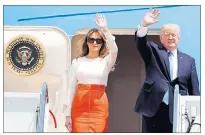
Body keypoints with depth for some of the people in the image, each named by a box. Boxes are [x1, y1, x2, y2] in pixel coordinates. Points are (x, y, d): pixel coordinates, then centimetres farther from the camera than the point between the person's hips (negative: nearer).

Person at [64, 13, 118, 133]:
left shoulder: (106, 61, 5)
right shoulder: (77, 61, 8)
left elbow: (114, 50, -18)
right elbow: (72, 87, 7)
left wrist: (105, 29, -23)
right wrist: (68, 114, 3)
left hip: (99, 106, -1)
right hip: (79, 105, 1)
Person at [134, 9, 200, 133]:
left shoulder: (189, 60, 13)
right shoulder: (154, 51, 10)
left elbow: (194, 89, 10)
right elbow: (141, 42, -10)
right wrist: (144, 25, -29)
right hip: (153, 108, -1)